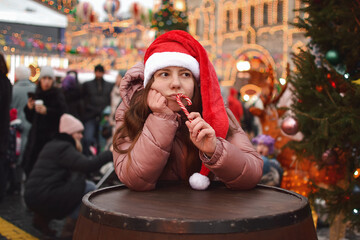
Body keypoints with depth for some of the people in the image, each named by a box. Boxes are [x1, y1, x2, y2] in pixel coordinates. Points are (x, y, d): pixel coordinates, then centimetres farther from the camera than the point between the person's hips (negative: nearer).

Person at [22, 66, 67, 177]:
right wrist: (29, 108, -5)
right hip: (36, 137, 5)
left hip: (51, 137, -5)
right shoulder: (36, 94, 11)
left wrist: (47, 111, -24)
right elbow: (30, 119, 14)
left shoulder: (58, 95, -3)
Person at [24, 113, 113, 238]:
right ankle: (70, 227, -2)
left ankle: (42, 217, 17)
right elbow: (88, 165, -25)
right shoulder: (64, 148, -12)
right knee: (90, 187, -6)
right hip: (44, 198, -10)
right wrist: (110, 154, -18)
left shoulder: (52, 145, 20)